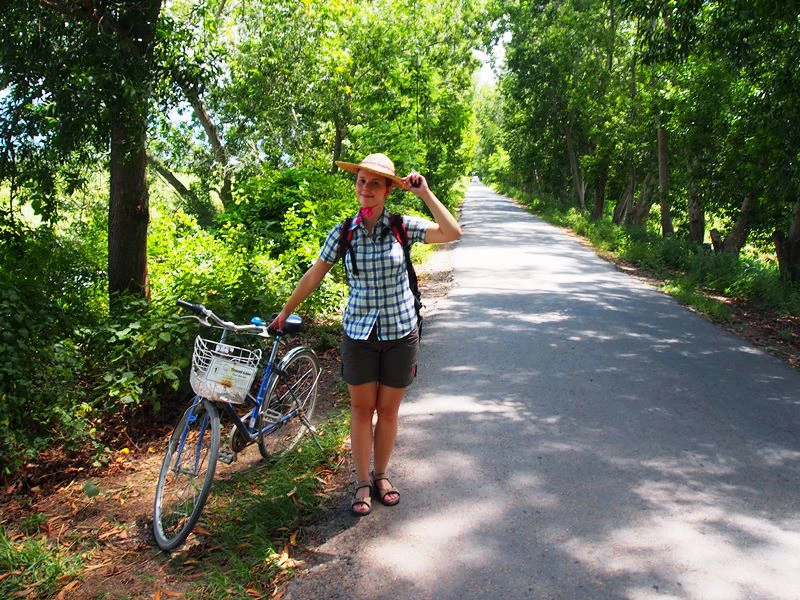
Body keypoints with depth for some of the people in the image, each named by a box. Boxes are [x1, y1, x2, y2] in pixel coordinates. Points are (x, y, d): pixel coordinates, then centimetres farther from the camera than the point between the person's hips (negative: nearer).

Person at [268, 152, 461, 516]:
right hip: (359, 333, 1)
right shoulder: (343, 233, -2)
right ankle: (362, 483, 23)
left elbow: (452, 233, -17)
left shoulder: (402, 226, -5)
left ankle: (381, 476, 30)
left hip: (400, 333, 0)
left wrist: (425, 193, -17)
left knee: (387, 410, 11)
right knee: (361, 409, 9)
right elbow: (314, 274, 7)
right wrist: (286, 311, 14)